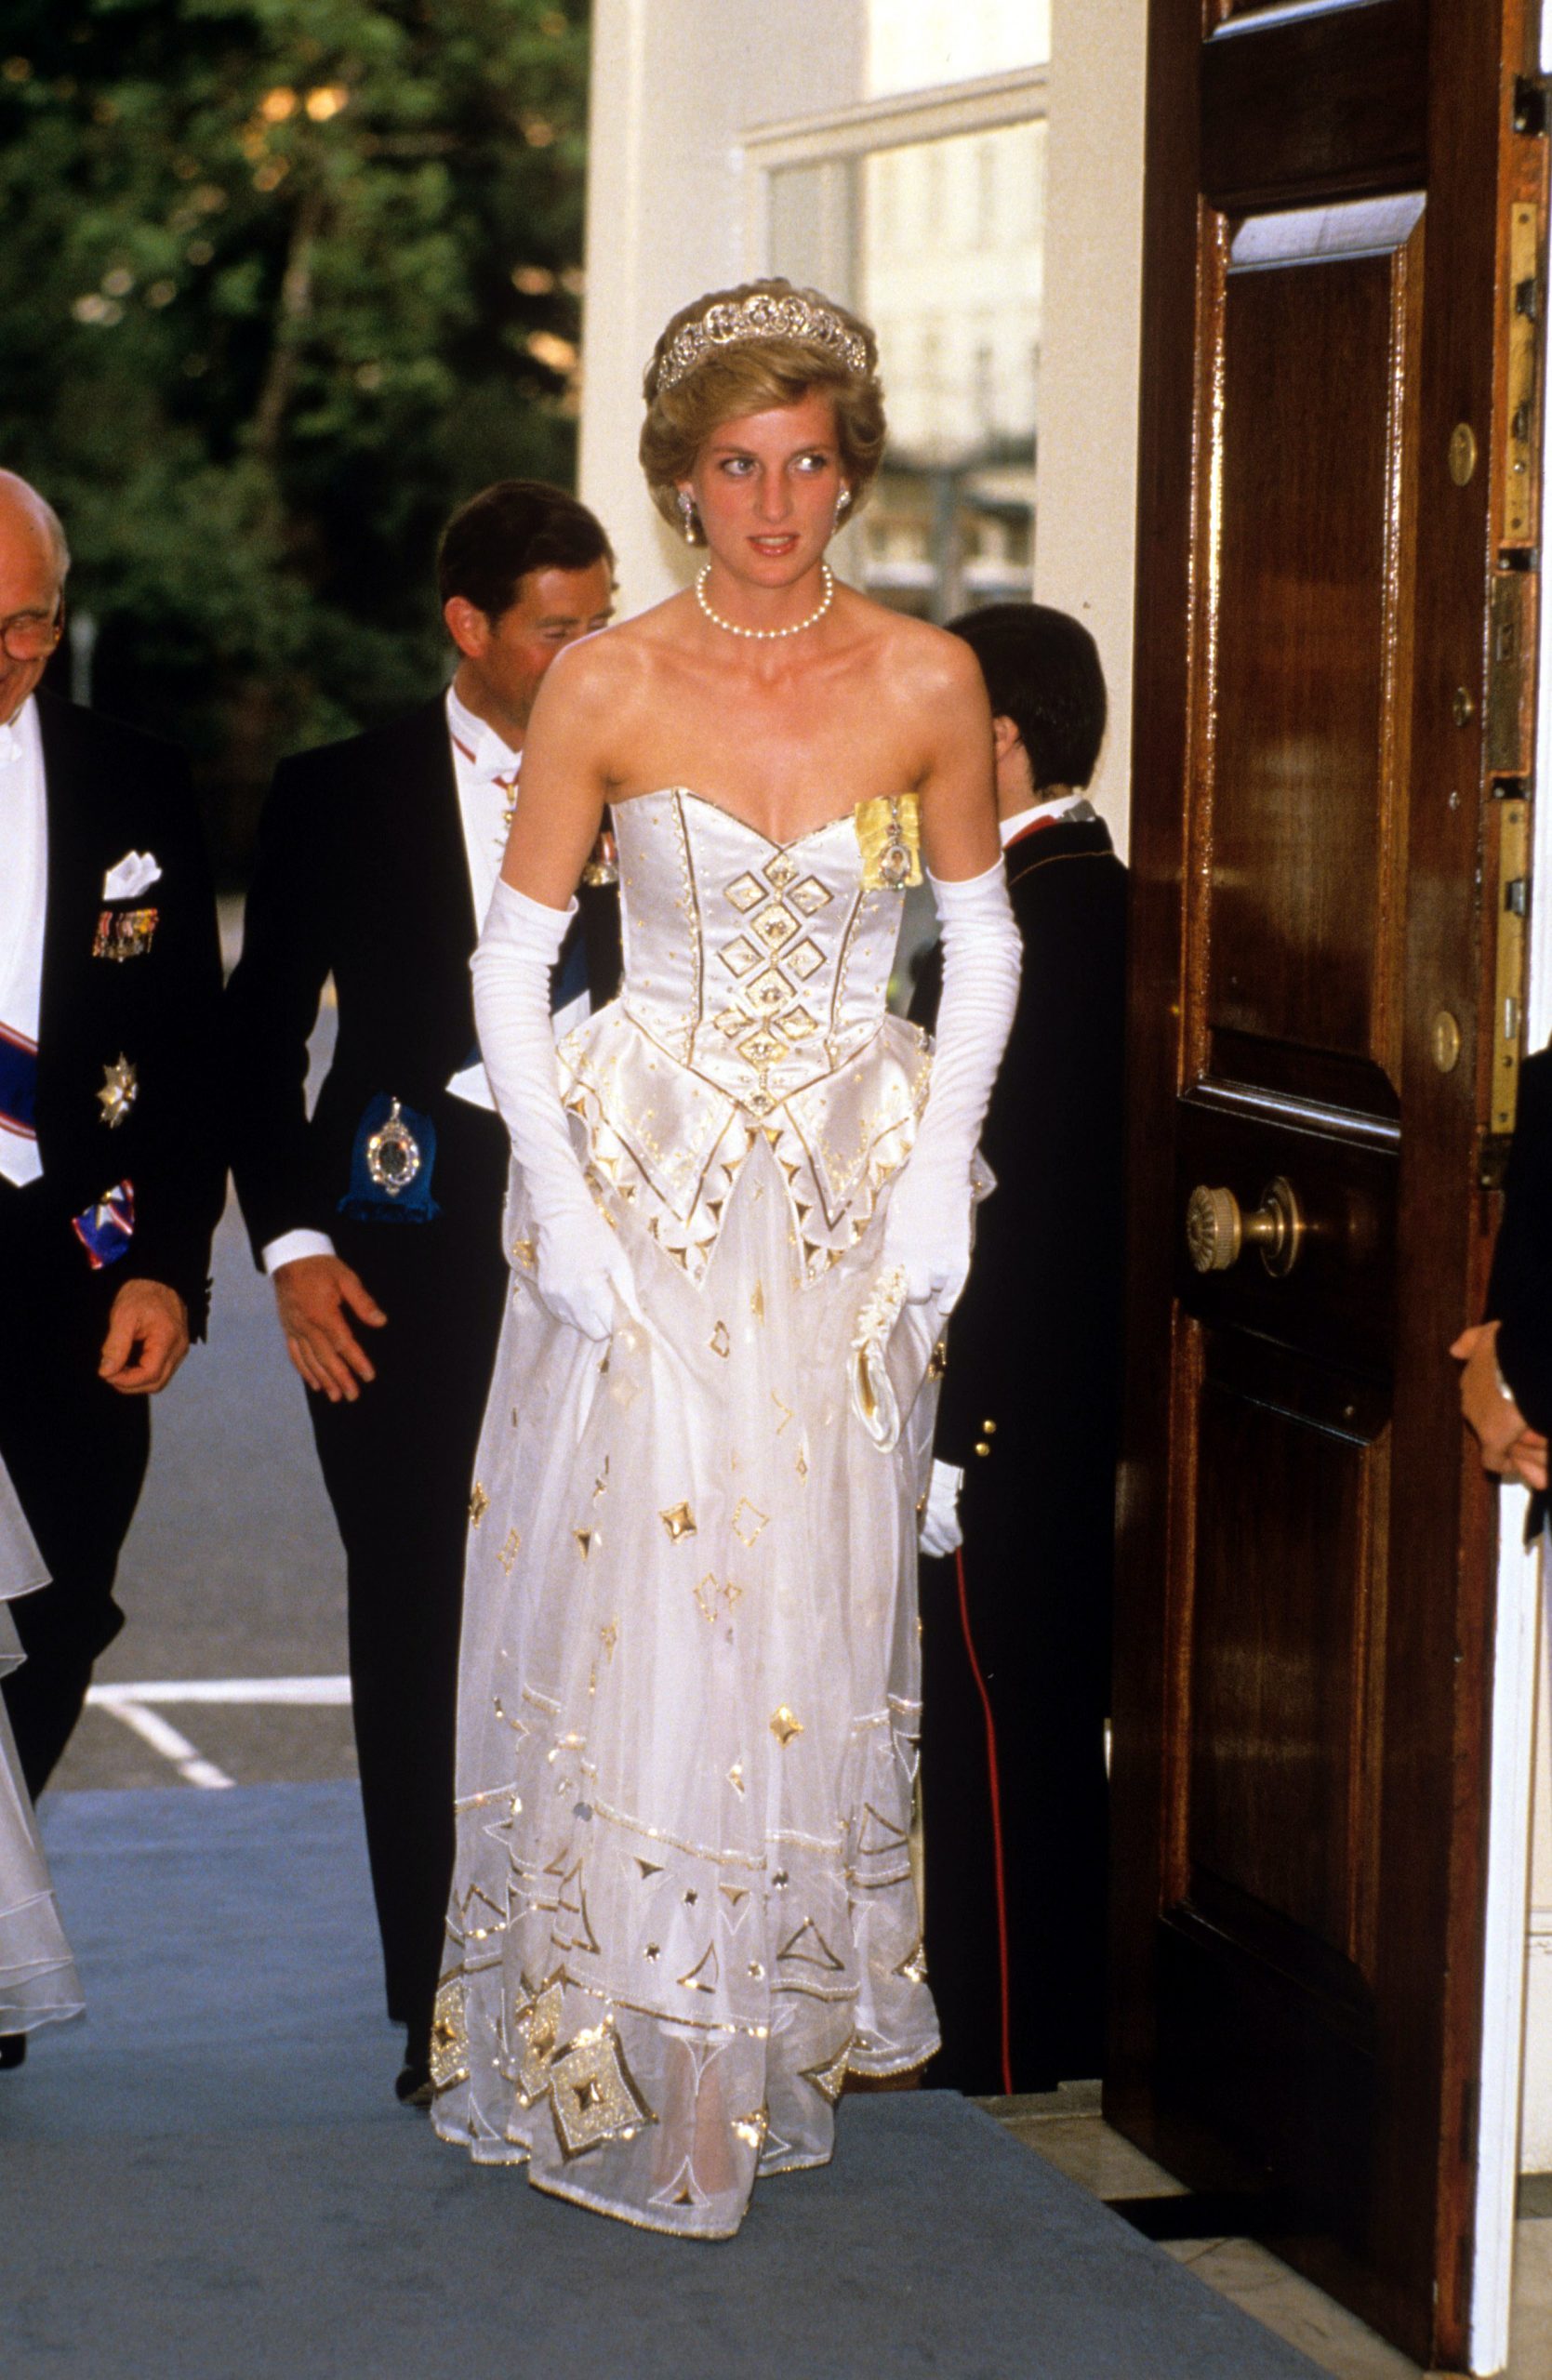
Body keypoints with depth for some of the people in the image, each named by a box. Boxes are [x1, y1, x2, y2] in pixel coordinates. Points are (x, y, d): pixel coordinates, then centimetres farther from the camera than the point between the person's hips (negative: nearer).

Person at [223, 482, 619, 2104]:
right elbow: (260, 1033, 7)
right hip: (406, 1251, 0)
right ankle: (440, 2004, 11)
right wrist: (293, 1244, -3)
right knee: (417, 1623, 3)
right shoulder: (343, 795, 5)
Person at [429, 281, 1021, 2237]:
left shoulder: (927, 682, -2)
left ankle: (783, 2045, 19)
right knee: (622, 1613, -2)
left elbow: (981, 939, 8)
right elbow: (512, 955, 1)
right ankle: (622, 2067, 12)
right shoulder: (604, 687, -5)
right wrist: (555, 1191, -8)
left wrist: (941, 1173, -2)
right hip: (638, 1185, -1)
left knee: (811, 1611, 4)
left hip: (852, 1191, 1)